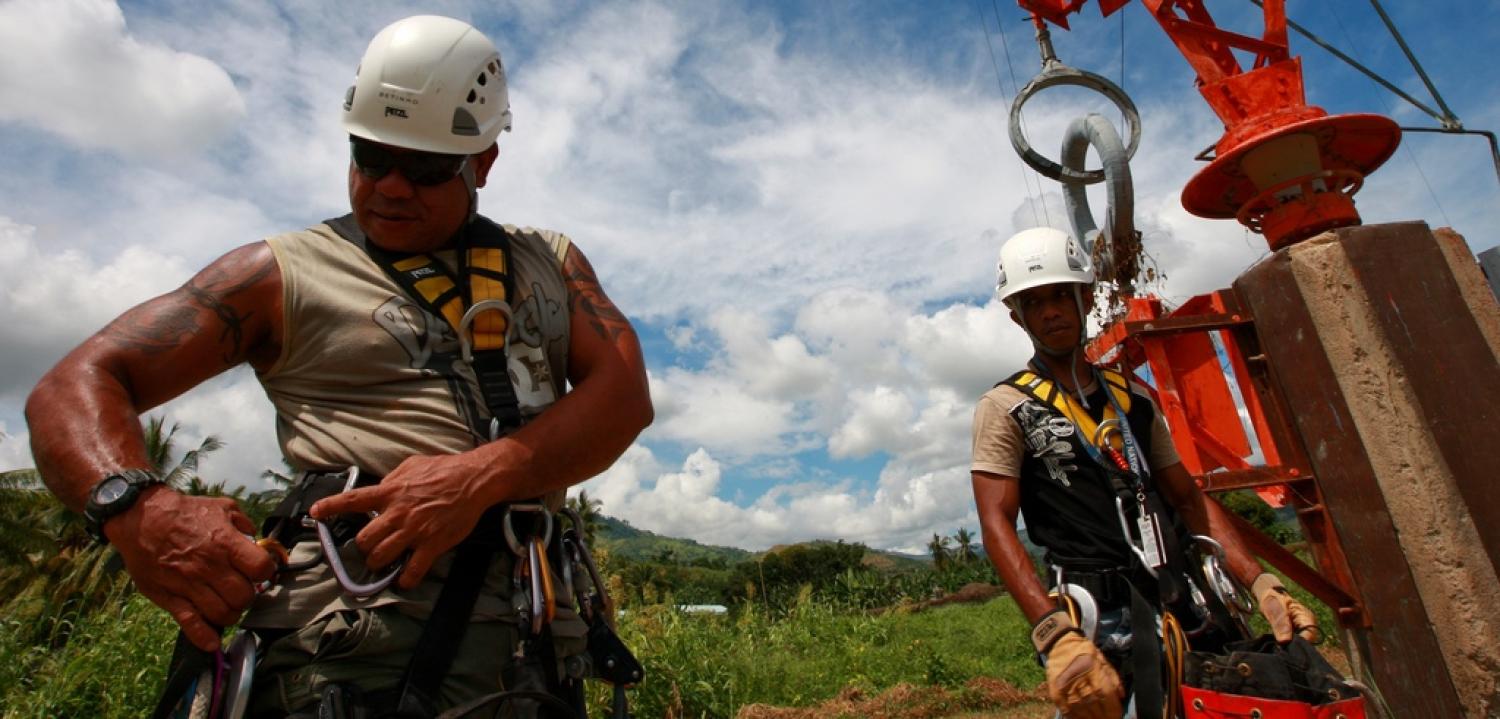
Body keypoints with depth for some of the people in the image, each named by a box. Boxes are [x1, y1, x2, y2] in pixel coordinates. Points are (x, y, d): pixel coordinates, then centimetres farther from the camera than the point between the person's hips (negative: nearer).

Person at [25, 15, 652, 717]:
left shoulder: (549, 262, 12)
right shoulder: (287, 270, 8)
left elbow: (624, 392, -2)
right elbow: (74, 387, 7)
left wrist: (483, 474, -18)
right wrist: (136, 506, -15)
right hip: (351, 630, -2)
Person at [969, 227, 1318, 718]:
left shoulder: (1133, 396, 17)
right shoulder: (1004, 408, -2)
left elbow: (1190, 500, 19)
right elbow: (997, 527, -12)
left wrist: (1261, 584, 6)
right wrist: (1056, 636, -23)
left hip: (1190, 604, 6)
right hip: (1108, 620, -5)